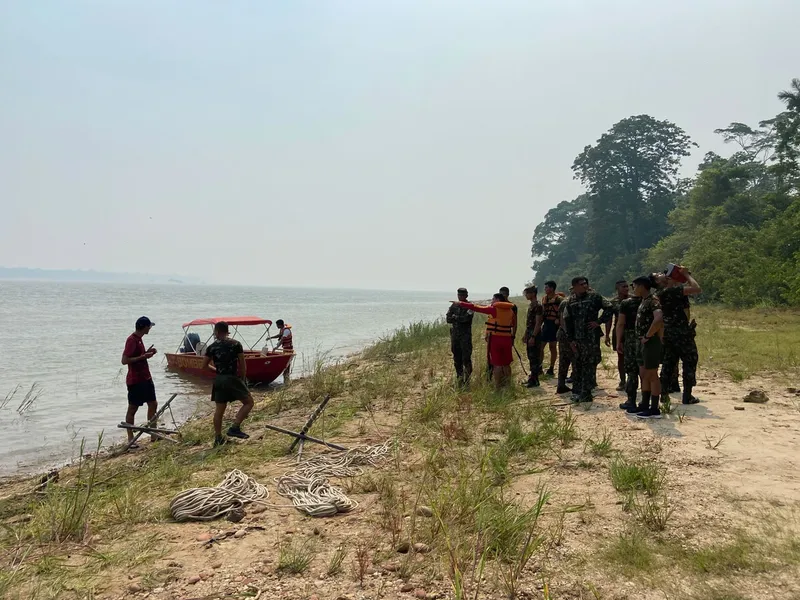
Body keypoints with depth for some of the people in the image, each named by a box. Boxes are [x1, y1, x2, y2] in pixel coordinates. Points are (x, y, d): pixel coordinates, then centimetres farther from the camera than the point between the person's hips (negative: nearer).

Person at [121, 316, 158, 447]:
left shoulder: (139, 339, 11)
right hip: (135, 381, -9)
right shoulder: (132, 340, -17)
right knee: (132, 409, 0)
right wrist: (143, 356, -23)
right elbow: (124, 360, -23)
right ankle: (130, 439, 9)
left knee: (153, 404, 12)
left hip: (146, 378, 9)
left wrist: (146, 353, 6)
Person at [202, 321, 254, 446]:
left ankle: (218, 438, 17)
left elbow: (204, 365, 7)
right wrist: (243, 379, 9)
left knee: (219, 409, 11)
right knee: (249, 402, 5)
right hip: (232, 378, -4)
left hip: (219, 380, 4)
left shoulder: (211, 347, 4)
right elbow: (243, 365, -3)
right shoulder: (236, 344, -3)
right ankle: (235, 427, -7)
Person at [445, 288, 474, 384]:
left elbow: (467, 317, -19)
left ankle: (467, 379, 0)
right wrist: (461, 319, -11)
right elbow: (448, 319, 1)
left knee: (466, 358, -8)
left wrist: (455, 317, -8)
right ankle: (460, 377, 17)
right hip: (455, 335, 5)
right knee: (457, 358, 8)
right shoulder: (453, 306, 11)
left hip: (466, 335, -4)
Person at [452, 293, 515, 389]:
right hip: (507, 339, 5)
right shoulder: (510, 310, 8)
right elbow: (512, 325, 10)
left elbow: (476, 308, -6)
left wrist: (461, 303, -1)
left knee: (497, 364, 1)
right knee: (506, 364, 13)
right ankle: (507, 386, 17)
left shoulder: (494, 309, -7)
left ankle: (498, 387, 5)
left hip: (495, 339, -5)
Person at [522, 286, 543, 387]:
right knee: (530, 356, 15)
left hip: (534, 334, -10)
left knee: (534, 357, -6)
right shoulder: (530, 305, 14)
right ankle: (532, 376, 23)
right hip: (529, 333, 10)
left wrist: (533, 337, -22)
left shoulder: (537, 306, -16)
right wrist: (525, 334, 19)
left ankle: (534, 380, -1)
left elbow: (538, 323, -20)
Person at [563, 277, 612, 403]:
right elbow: (567, 321, 8)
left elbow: (609, 308, 1)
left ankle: (586, 393, 5)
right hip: (576, 339, 4)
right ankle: (576, 392, 19)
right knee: (576, 366, 10)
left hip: (590, 338, -4)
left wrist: (599, 321, -6)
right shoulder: (571, 301, 9)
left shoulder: (594, 297, 0)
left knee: (589, 365, -1)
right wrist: (570, 339, 2)